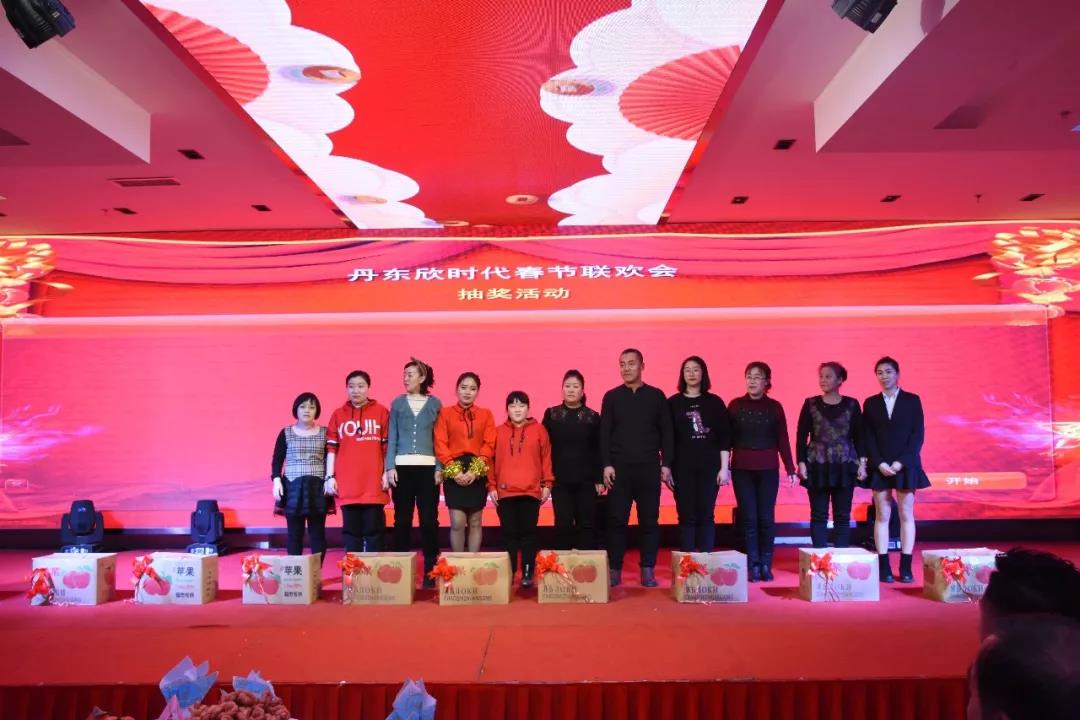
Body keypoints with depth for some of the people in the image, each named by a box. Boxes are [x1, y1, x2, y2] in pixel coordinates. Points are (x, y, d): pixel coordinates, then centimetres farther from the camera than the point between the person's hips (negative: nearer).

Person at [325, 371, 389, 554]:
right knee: (351, 531, 6)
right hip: (347, 485, 2)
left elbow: (388, 446, 3)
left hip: (374, 484, -2)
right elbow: (331, 448, 8)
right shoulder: (338, 414, 9)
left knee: (373, 531, 2)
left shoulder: (381, 412, 4)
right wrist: (330, 477, 2)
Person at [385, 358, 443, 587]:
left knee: (429, 519, -2)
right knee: (402, 519, 3)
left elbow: (439, 438, 5)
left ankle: (430, 570, 6)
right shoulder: (398, 403, 8)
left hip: (428, 467, -1)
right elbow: (392, 438, 6)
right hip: (402, 467, 1)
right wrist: (390, 466, -3)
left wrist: (439, 467, -2)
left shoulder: (435, 404, 6)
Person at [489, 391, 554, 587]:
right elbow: (492, 460, 6)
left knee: (528, 533, 4)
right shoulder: (499, 432, 7)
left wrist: (547, 483, 1)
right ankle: (509, 572, 14)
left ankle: (528, 573, 12)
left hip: (531, 491, -1)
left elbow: (546, 457, 5)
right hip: (505, 491, 1)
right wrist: (491, 486, 2)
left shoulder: (539, 430, 5)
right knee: (509, 533, 5)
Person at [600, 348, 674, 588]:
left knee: (649, 521, 4)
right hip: (620, 468, 0)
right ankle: (614, 570, 9)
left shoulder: (656, 396, 5)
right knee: (617, 520, 1)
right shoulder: (611, 397, 6)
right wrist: (606, 465, -5)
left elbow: (667, 433, 5)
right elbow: (605, 434, 3)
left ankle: (648, 570, 12)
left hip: (649, 468, 0)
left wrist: (666, 464, -1)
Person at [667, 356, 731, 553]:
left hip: (710, 465, 1)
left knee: (706, 515, 2)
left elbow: (725, 437, 4)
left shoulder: (714, 402, 6)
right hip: (682, 466, -1)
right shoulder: (673, 402, 4)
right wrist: (666, 467, -3)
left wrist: (724, 468, -3)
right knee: (686, 515, 0)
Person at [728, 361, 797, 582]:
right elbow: (727, 438, 3)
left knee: (766, 517, 2)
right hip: (742, 469, 0)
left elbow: (782, 440, 5)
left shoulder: (774, 406, 2)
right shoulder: (735, 405, 2)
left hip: (768, 469, 0)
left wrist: (790, 469, 3)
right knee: (748, 517, 1)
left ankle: (766, 565, 14)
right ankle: (753, 565, 9)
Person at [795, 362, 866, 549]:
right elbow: (801, 436, 2)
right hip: (817, 466, 0)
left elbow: (859, 436, 5)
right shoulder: (811, 404, 2)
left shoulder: (852, 405, 3)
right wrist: (801, 463, -6)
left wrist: (862, 463, -2)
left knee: (843, 515, 5)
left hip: (844, 466, 1)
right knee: (818, 514, 1)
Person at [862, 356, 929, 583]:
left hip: (905, 465, -1)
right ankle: (884, 567, 5)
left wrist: (901, 462, -12)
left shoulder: (912, 400, 3)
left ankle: (906, 567, 7)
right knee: (882, 516, 2)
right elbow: (868, 437, 3)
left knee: (906, 515, 2)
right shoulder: (870, 403, 7)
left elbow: (917, 434, -3)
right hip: (879, 467, 1)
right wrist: (879, 463, -9)